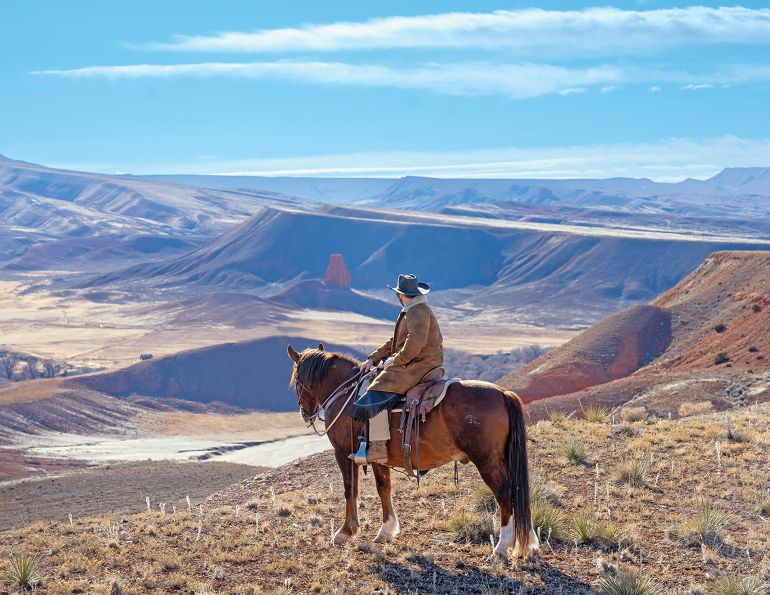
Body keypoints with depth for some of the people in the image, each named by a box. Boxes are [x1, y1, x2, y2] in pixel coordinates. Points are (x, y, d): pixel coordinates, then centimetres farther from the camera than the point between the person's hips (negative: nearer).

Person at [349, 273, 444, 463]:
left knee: (377, 394, -23)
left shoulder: (418, 313, -15)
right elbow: (394, 342, 25)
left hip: (417, 367, -12)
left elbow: (414, 344, -28)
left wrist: (395, 360, -16)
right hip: (413, 365, 12)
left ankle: (378, 449, -28)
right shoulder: (409, 313, 21)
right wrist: (374, 358, 14)